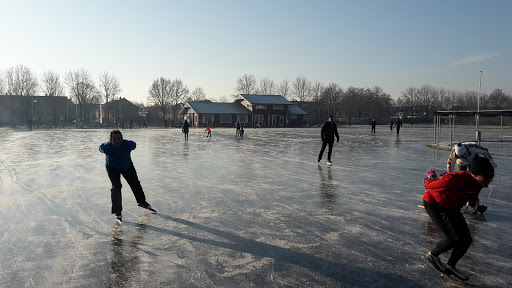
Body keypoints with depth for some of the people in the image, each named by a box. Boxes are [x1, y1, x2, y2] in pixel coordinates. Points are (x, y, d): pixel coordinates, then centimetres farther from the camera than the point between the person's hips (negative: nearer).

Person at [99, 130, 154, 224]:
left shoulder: (128, 144, -32)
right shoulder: (106, 147, -31)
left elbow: (134, 145, -8)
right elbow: (100, 148, -7)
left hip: (127, 166, 3)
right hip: (112, 168, -2)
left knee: (135, 183, 15)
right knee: (116, 187, -19)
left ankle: (142, 202, 41)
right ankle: (117, 213, -13)